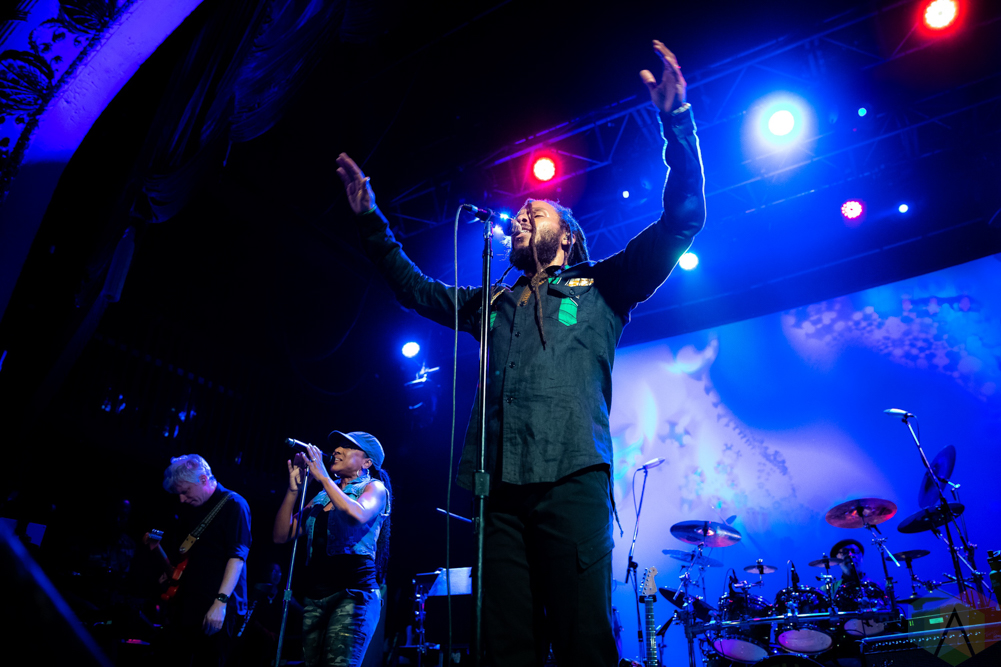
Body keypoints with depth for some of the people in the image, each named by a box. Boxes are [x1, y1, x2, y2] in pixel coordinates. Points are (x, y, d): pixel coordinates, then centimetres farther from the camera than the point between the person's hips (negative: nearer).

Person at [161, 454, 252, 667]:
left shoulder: (233, 504, -11)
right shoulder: (196, 508, 16)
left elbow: (238, 555, -20)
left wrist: (221, 601, -26)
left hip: (217, 609, -8)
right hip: (187, 605, 8)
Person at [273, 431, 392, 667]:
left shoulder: (374, 487, 5)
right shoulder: (322, 497, 20)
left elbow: (358, 514, -18)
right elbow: (282, 536, 14)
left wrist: (323, 476, -11)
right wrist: (294, 488, 6)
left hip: (352, 592, -6)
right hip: (314, 596, 6)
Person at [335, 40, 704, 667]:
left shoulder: (600, 287, 15)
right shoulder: (493, 303, 27)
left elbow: (683, 218, 7)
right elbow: (416, 287, 36)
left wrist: (677, 121, -2)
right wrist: (372, 220, 32)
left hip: (571, 479, -4)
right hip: (499, 486, 4)